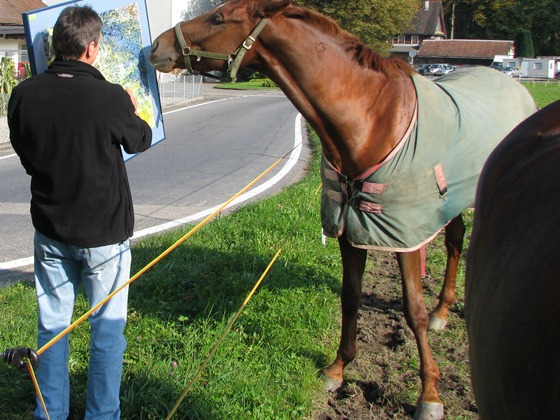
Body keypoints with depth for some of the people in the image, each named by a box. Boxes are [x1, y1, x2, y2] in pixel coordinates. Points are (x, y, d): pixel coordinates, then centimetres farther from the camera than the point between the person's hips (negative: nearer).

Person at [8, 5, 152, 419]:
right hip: (104, 231, -4)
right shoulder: (111, 98, -21)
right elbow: (140, 140, 0)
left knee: (52, 324, 17)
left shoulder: (24, 95, -10)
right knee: (108, 326, 12)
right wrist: (132, 113, 21)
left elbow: (26, 156, 4)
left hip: (50, 230, 4)